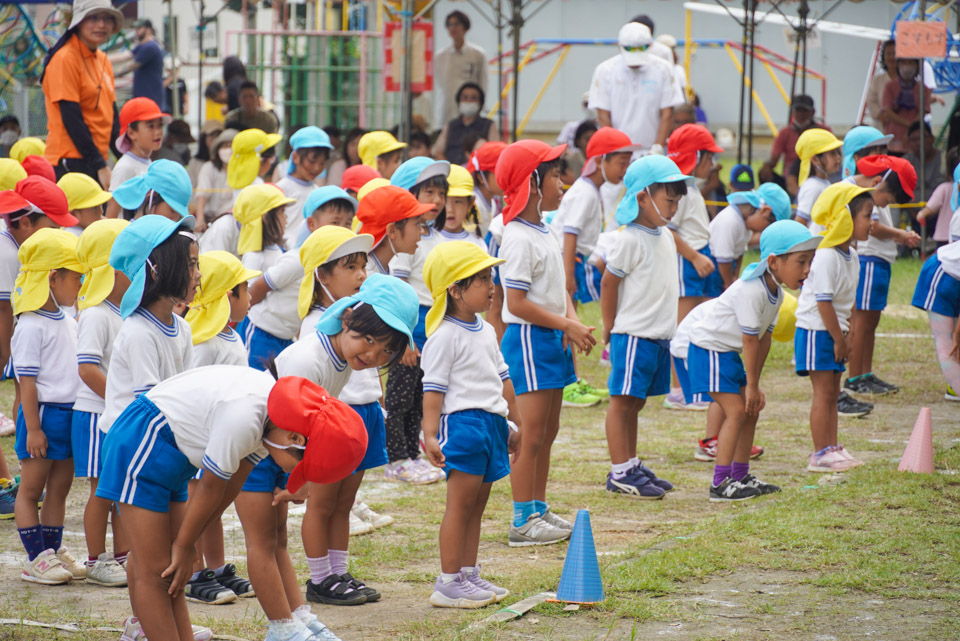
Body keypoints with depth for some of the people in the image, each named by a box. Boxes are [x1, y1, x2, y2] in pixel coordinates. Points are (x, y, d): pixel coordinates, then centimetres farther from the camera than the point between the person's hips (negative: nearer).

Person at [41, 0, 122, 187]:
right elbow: (71, 118, -15)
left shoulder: (103, 60, 16)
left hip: (97, 160, 8)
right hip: (70, 163, -8)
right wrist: (99, 164, -17)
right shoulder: (65, 59, -11)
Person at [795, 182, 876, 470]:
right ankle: (820, 454, -3)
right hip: (816, 331, -9)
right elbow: (823, 303, -22)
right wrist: (839, 339, -17)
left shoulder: (852, 256, 8)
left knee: (832, 393, 12)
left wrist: (844, 336, 10)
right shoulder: (825, 257, -21)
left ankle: (832, 448, 17)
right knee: (823, 392, -7)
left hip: (834, 332, 9)